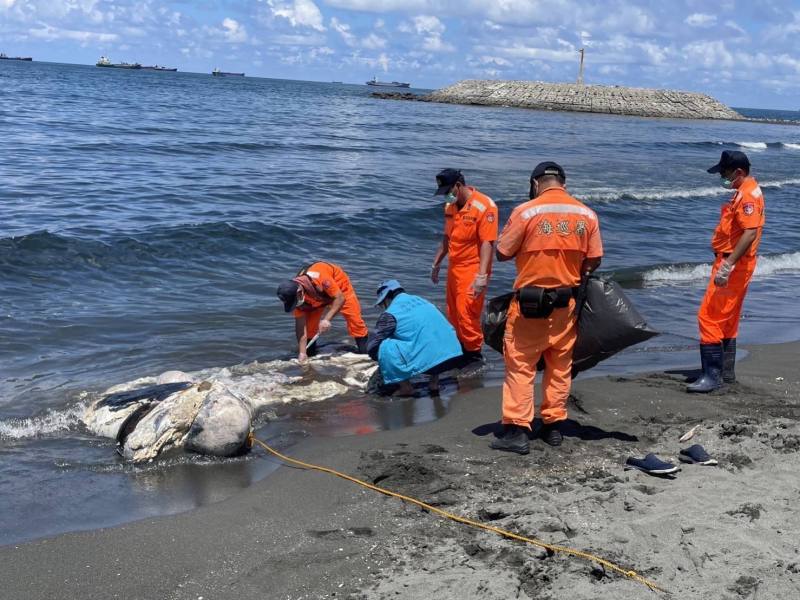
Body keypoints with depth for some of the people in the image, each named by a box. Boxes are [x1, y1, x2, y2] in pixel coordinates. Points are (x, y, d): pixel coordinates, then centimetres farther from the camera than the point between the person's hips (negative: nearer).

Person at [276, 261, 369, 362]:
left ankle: (364, 353, 8)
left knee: (354, 319, -6)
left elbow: (340, 298, -36)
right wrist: (302, 353, -25)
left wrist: (327, 319, -43)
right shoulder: (296, 296, -28)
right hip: (319, 294, 3)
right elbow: (300, 325, -22)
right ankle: (310, 354, 7)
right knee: (309, 324, -10)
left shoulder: (318, 278, -46)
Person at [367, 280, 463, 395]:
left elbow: (372, 347, 8)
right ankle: (434, 381, 27)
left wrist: (382, 359, 28)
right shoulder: (419, 299, 22)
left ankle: (405, 387, 6)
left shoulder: (390, 313, 2)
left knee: (384, 348, 3)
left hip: (428, 357, -7)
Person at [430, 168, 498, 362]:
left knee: (467, 314, -8)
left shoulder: (484, 206, -15)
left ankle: (474, 355, 5)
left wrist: (482, 275, -25)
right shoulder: (450, 207, 9)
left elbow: (487, 243, -19)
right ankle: (460, 351, 23)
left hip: (473, 270, -8)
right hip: (454, 268, 8)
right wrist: (436, 264, 23)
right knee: (453, 315, 11)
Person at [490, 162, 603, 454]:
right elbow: (594, 260, 4)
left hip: (530, 302, -4)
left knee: (520, 366, 2)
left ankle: (517, 430, 0)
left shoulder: (526, 212, -11)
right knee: (560, 366, 15)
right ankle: (554, 426, 22)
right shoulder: (586, 214, 1)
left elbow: (502, 253, -6)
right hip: (566, 302, 4)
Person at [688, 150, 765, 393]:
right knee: (727, 319, 16)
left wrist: (728, 264, -30)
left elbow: (750, 233, -27)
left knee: (709, 316, -11)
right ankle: (725, 371, 25)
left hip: (734, 265, -11)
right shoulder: (745, 192, 16)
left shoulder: (748, 195, -17)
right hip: (737, 265, 11)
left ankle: (712, 375, -9)